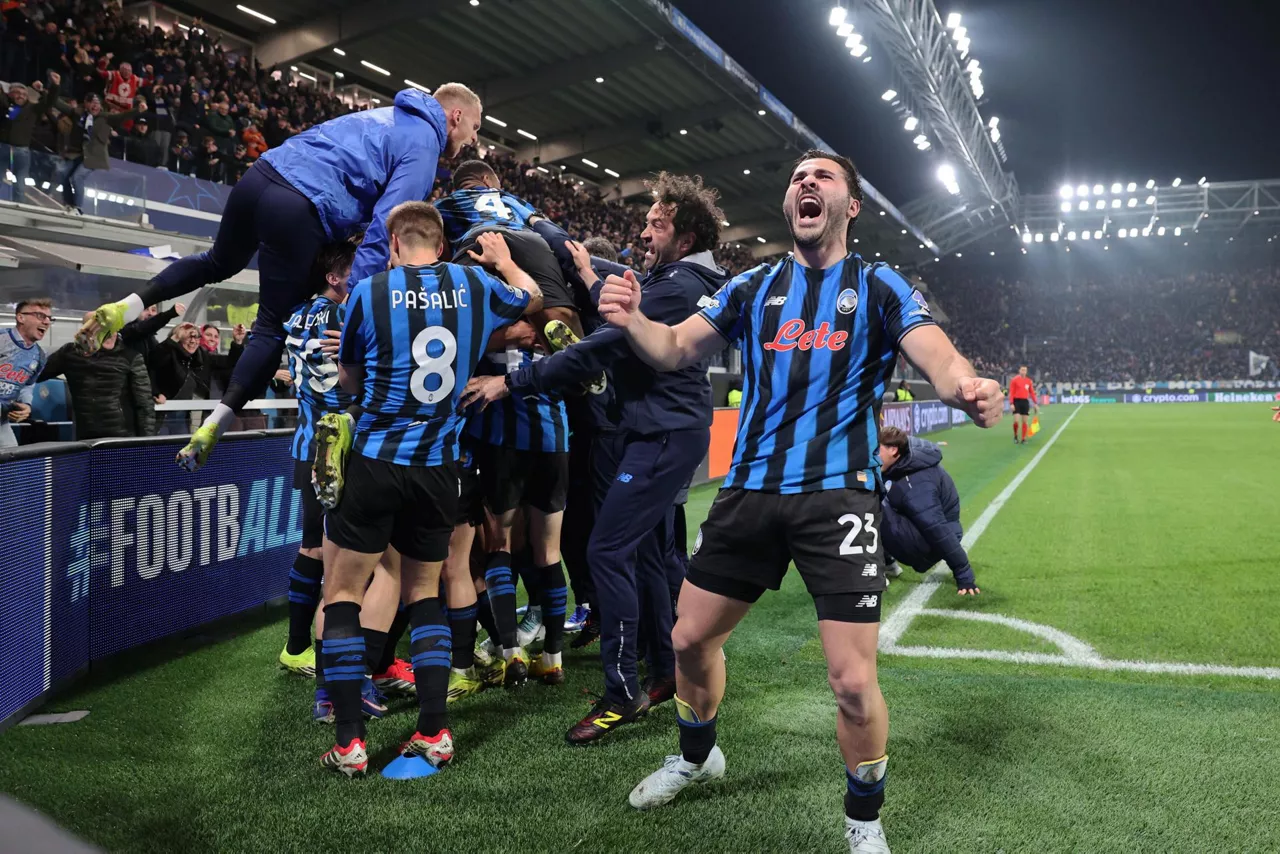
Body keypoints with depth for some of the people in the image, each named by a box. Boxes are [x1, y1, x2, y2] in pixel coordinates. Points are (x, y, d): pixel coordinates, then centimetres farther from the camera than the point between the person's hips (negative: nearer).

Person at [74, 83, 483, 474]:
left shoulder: (386, 115, 26)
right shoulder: (423, 145, -1)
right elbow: (385, 226, -12)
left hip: (260, 175, 8)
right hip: (299, 209, -8)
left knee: (219, 263, 33)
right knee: (276, 327, 4)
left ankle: (125, 307, 20)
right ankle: (214, 425, -3)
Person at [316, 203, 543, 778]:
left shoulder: (369, 292, -5)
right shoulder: (474, 285, 2)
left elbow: (348, 379, 9)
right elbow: (532, 299, 24)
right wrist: (503, 261, 39)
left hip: (373, 463, -3)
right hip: (438, 470, 3)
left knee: (341, 596, 9)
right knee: (424, 594, 18)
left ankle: (350, 743, 7)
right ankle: (435, 733, 14)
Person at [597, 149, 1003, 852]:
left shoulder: (878, 287, 3)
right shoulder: (752, 288, 11)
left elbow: (939, 358, -10)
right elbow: (675, 349, 5)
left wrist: (967, 388, -35)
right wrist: (632, 321, -18)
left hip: (838, 495, -3)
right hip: (749, 490, 4)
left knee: (852, 679, -9)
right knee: (690, 639, 12)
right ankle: (696, 756, 42)